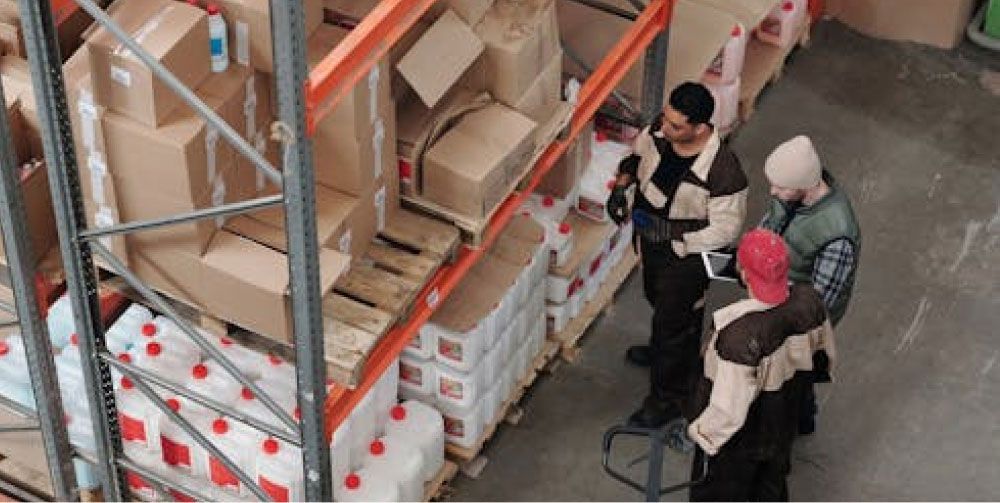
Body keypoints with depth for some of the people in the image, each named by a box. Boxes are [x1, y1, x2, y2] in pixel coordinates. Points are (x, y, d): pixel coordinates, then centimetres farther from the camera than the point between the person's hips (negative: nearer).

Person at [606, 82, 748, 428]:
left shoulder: (722, 172, -38)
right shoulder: (660, 130, -20)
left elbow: (726, 231, -27)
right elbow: (638, 154, 4)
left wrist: (672, 231, -31)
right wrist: (621, 185, -13)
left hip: (686, 257, -7)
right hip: (650, 242, 7)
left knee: (674, 322, 13)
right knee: (657, 300, 33)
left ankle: (667, 398, 36)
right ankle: (661, 350, 64)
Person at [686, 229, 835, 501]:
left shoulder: (739, 335, -43)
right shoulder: (808, 302, -21)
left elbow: (728, 409, -34)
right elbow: (824, 355, 0)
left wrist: (696, 433, -16)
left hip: (739, 445, -6)